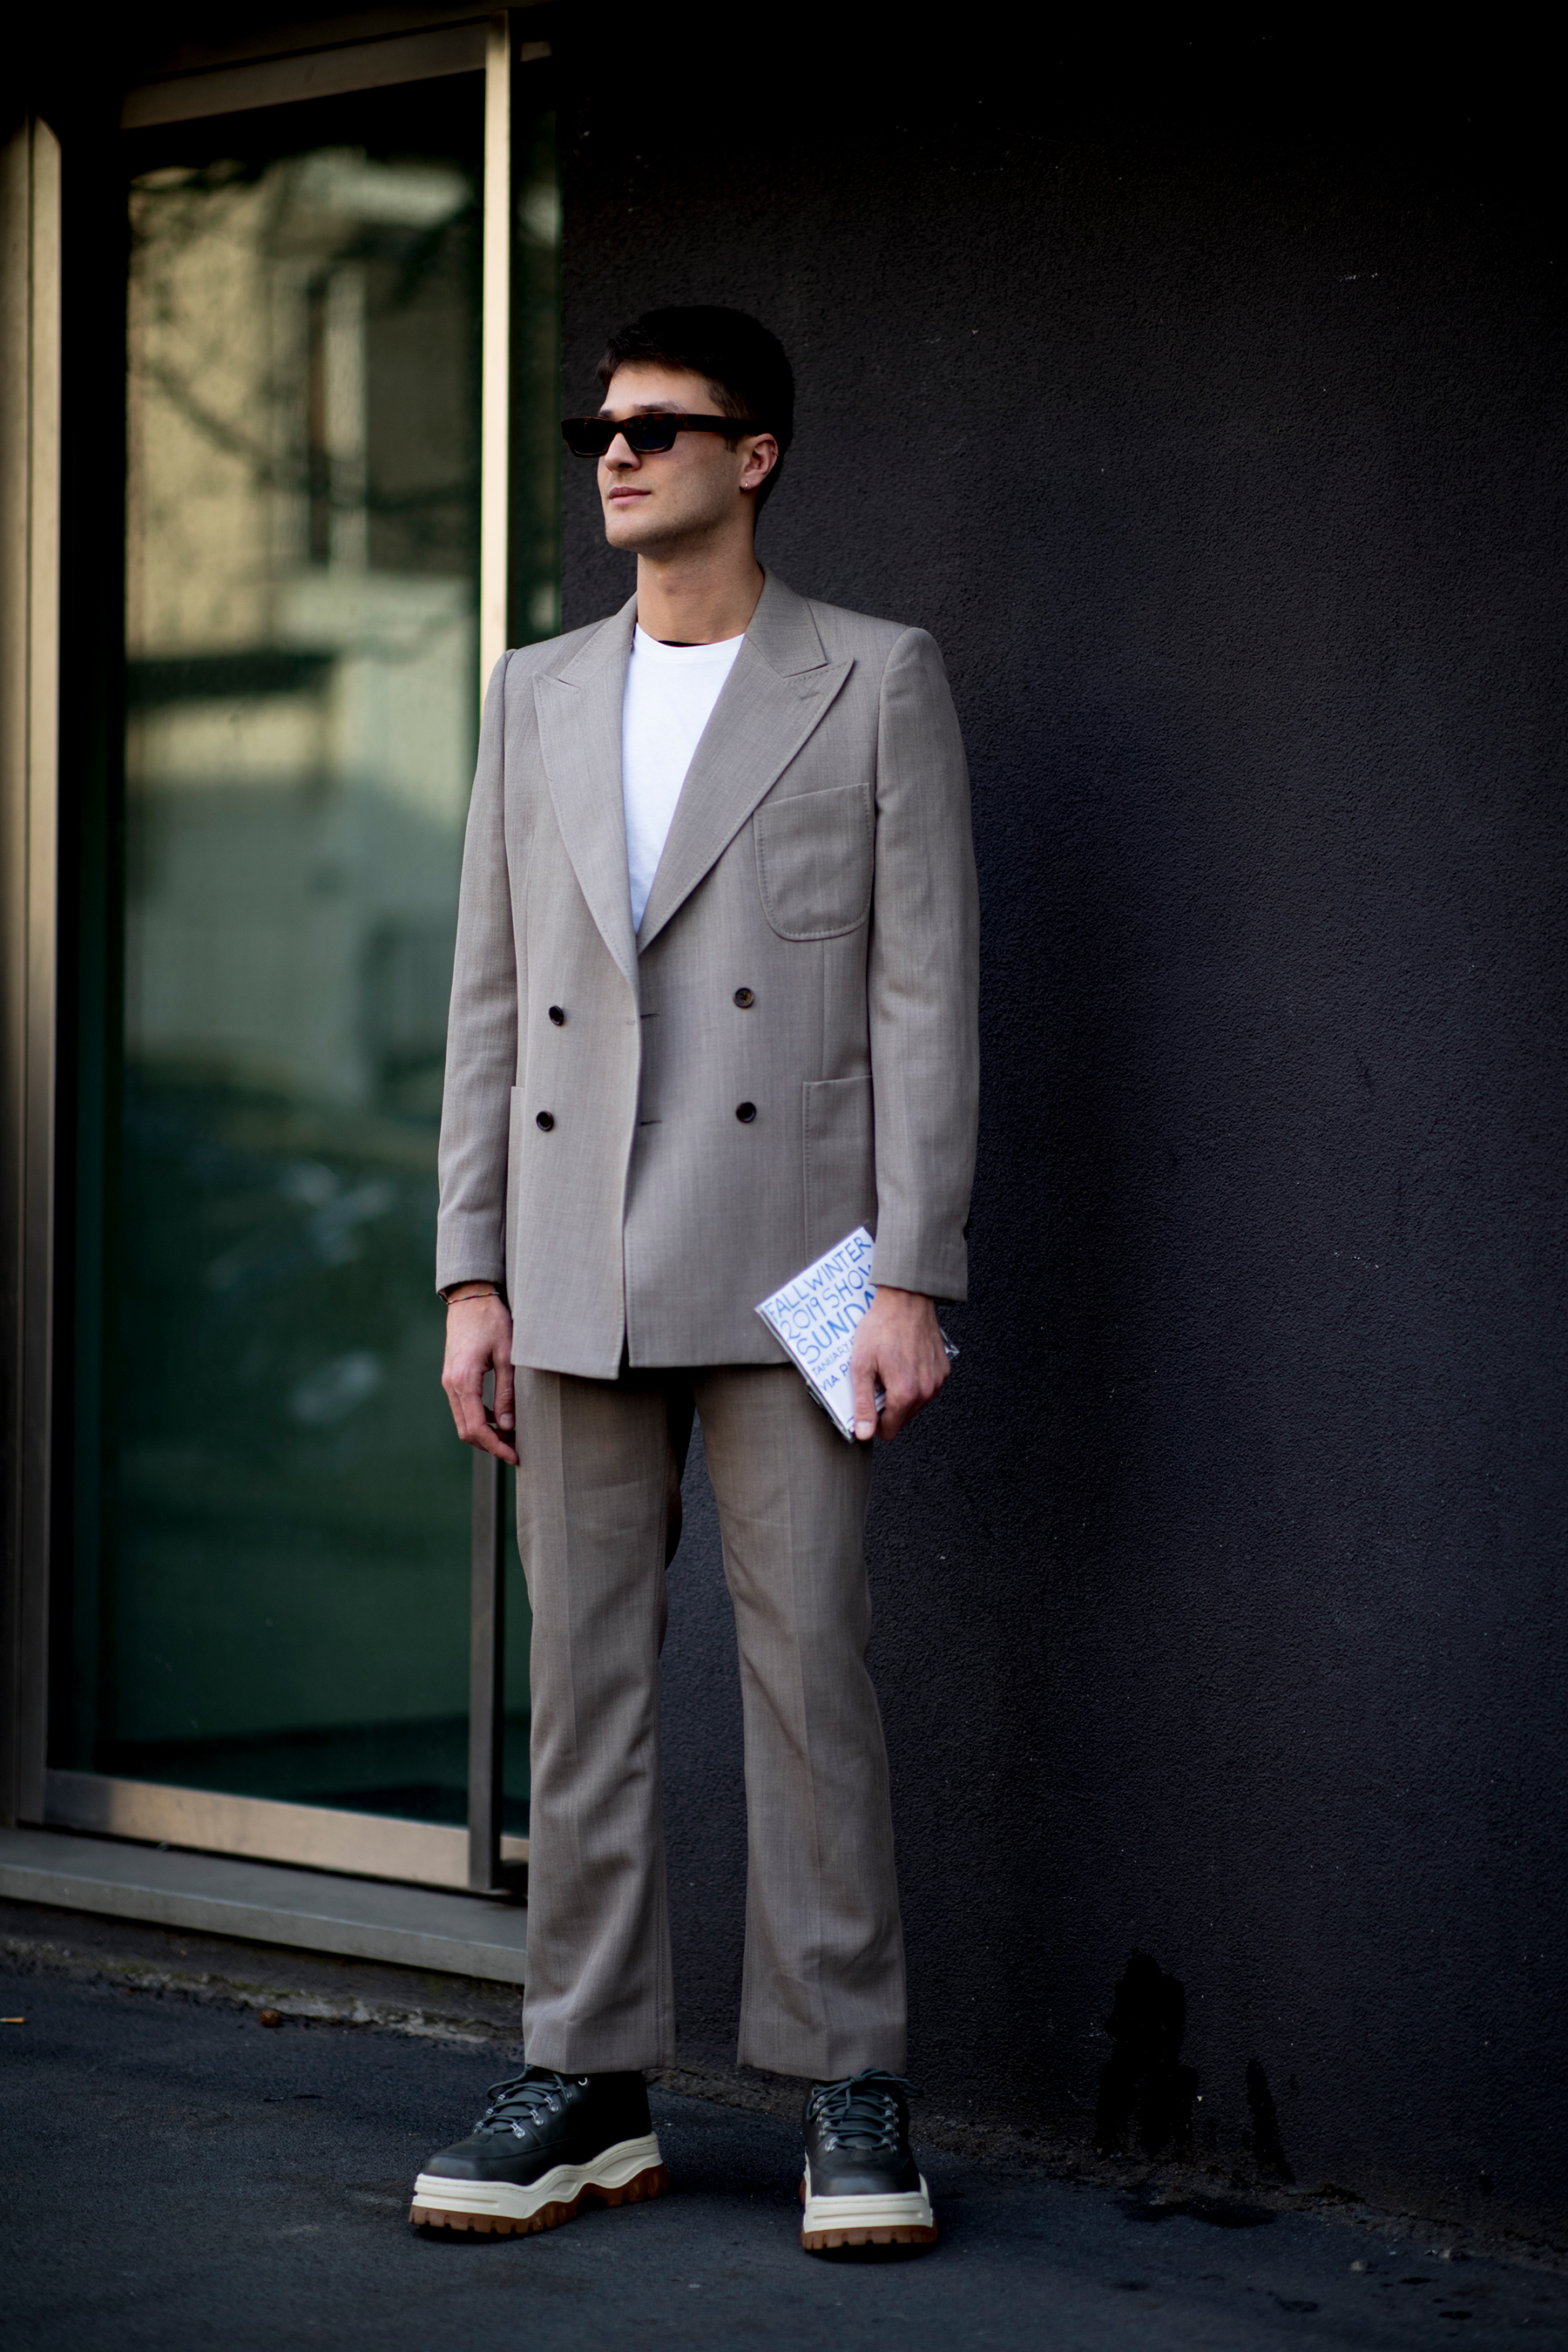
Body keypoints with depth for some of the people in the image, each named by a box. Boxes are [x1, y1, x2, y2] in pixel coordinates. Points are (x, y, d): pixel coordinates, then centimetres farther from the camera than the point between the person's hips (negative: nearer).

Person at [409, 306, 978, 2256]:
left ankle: (848, 2093, 5)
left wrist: (911, 1279, -10)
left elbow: (926, 991, -3)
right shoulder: (536, 697, 14)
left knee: (810, 1674, -3)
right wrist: (473, 1272, 6)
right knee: (582, 1681, 6)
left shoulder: (877, 683, 2)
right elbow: (489, 999, 13)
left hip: (786, 1269, -4)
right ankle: (589, 2090, 13)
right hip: (576, 1282, 4)